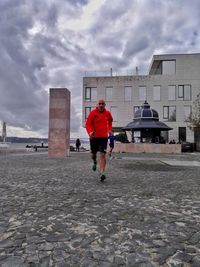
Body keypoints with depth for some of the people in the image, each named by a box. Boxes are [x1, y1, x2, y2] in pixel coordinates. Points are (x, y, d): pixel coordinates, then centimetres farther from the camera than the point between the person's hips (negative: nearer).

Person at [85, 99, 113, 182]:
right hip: (94, 137, 0)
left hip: (103, 137, 0)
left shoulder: (108, 113, 4)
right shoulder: (93, 113, -5)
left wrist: (110, 129, 16)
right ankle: (94, 162, 51)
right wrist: (90, 132, -27)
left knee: (102, 155, -12)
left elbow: (110, 121, 26)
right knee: (93, 154, 15)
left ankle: (102, 173, -14)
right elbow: (88, 124, -9)